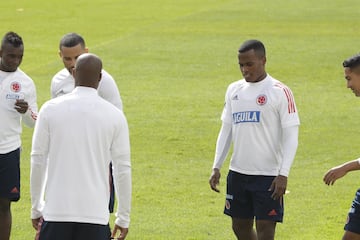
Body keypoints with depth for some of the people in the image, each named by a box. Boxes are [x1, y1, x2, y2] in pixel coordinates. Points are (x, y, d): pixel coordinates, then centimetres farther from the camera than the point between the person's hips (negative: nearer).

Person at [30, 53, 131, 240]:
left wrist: (36, 208, 11)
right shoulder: (115, 116, -1)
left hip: (56, 212, 0)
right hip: (96, 214, 0)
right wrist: (123, 218, 9)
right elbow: (123, 169, 0)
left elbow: (38, 161, 2)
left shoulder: (50, 109, -1)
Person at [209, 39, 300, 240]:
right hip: (238, 174, 6)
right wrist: (216, 167, 8)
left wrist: (283, 174, -18)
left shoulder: (280, 92, -7)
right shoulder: (234, 90, 10)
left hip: (268, 177, -6)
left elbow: (291, 137, -10)